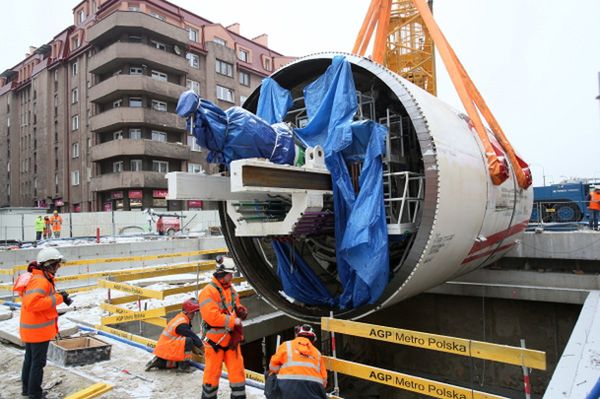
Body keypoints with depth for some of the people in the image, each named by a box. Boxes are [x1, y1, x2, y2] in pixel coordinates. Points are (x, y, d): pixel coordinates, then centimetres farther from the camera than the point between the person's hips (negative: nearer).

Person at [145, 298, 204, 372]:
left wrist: (195, 348, 8)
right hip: (166, 350, -10)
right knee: (188, 341, -25)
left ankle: (158, 362, 17)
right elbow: (192, 336, -22)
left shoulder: (180, 318, 7)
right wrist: (201, 346, -11)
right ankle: (184, 366, -13)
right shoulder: (181, 324, -23)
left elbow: (191, 335, 12)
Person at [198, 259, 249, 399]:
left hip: (231, 338, 7)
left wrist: (240, 310, -5)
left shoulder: (231, 290, 8)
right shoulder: (208, 292, -18)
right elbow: (211, 316, -26)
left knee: (237, 369, 10)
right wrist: (233, 321, -22)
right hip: (214, 340, -6)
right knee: (213, 372, 7)